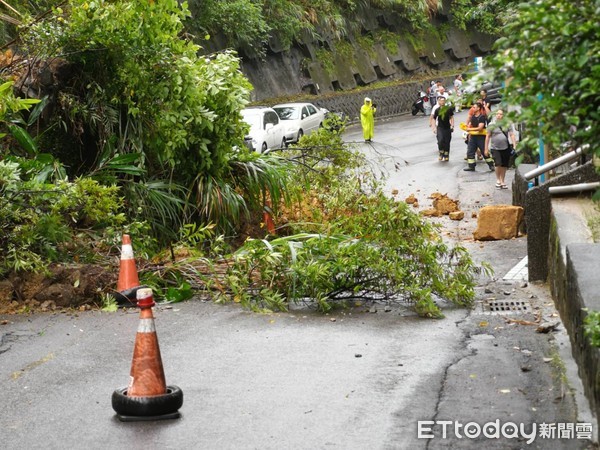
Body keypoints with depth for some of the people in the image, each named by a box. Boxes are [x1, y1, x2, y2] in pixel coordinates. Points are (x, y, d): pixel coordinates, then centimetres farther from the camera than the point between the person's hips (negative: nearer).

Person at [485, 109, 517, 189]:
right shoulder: (491, 125, 1)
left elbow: (512, 135, 3)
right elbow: (488, 137, 3)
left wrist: (514, 145, -7)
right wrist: (486, 148, 1)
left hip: (506, 148, 2)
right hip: (495, 148, -2)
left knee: (504, 166, 6)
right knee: (498, 164, -15)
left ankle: (502, 181, 20)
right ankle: (498, 180, 6)